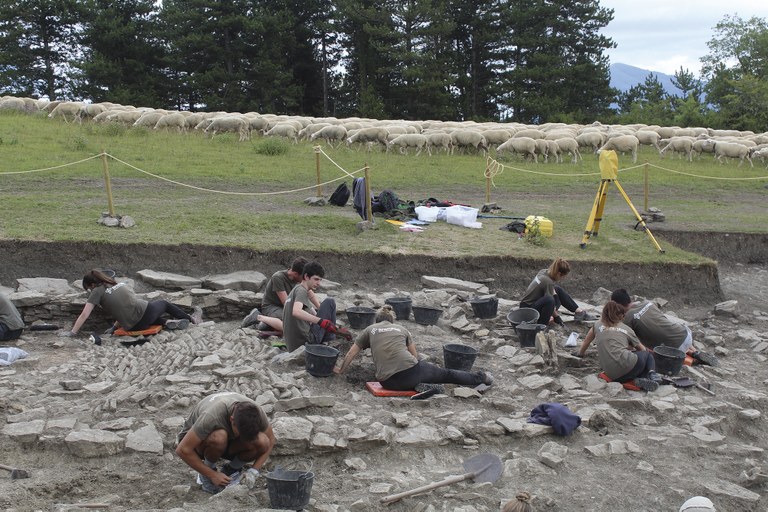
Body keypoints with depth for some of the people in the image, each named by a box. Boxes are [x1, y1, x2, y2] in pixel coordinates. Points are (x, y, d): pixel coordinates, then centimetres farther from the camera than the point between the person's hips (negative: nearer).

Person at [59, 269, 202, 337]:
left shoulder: (97, 292, 3)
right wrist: (115, 326, 25)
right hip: (146, 310, 3)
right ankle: (192, 318, 45)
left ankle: (168, 322, 11)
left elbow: (84, 315, -1)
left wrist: (72, 332, 6)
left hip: (134, 326, -3)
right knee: (164, 303, 35)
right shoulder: (120, 284, 16)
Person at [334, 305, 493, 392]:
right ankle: (480, 378, 31)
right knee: (446, 374, 23)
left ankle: (418, 386, 5)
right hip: (411, 370, 0)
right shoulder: (401, 329, 22)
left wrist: (341, 369, 38)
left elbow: (351, 354, 22)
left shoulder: (370, 330, 19)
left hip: (389, 382, 0)